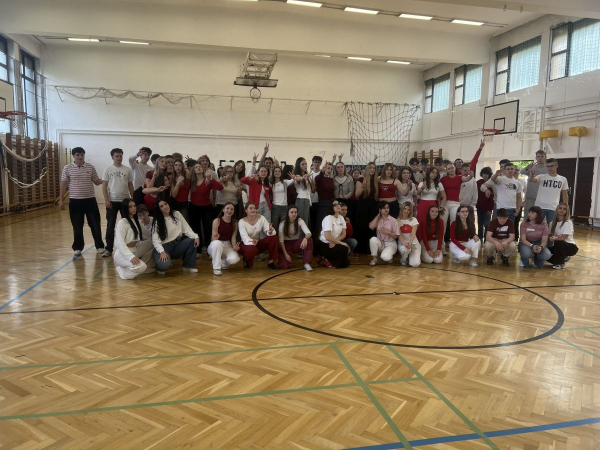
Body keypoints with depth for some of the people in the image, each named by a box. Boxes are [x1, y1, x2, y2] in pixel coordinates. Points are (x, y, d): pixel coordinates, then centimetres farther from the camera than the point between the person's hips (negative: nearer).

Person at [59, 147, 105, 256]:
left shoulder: (90, 167, 3)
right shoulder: (67, 168, -1)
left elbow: (97, 182, 10)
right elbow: (63, 185, 1)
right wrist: (61, 200, -1)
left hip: (90, 200, 1)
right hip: (75, 201, -1)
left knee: (95, 224, 4)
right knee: (77, 226, 6)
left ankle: (99, 246, 15)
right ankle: (78, 247, 19)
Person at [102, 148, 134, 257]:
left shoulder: (127, 170, 5)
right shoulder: (108, 169, 0)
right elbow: (104, 186, -1)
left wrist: (133, 199, 6)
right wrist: (106, 200, -10)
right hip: (112, 201, -2)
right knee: (110, 225, 2)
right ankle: (108, 249, 8)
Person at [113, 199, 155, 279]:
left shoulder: (136, 221, 11)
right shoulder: (122, 223, -15)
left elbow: (150, 234, 11)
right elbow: (120, 243, -26)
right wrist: (131, 257, -35)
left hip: (134, 251, 9)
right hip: (122, 254, -9)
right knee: (141, 267, -32)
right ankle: (122, 269, -3)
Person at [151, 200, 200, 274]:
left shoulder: (177, 214, 3)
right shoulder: (157, 222, -7)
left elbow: (186, 228, -2)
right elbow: (155, 240, -15)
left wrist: (196, 236, -21)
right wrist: (162, 252, -33)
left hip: (177, 245, 5)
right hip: (164, 247, -4)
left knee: (193, 241, -22)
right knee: (164, 264, -35)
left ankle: (188, 266, -7)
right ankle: (161, 267, 6)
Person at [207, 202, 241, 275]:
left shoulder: (235, 223, 0)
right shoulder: (217, 221, -11)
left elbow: (233, 237, -3)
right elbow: (213, 239, -13)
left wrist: (234, 246, -22)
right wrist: (215, 237, -37)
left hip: (227, 245, 3)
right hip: (215, 246, -3)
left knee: (235, 259, -28)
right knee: (217, 243, -40)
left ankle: (223, 262, 13)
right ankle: (216, 268, -22)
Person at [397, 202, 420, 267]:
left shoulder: (414, 220, 0)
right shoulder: (398, 220, 0)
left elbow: (413, 233, -16)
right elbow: (399, 234, -11)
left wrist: (410, 242, -36)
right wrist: (404, 242, -33)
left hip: (414, 243, 1)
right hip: (402, 243, -1)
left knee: (415, 264, -22)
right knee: (405, 249, -40)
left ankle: (411, 256, 17)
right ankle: (403, 259, -3)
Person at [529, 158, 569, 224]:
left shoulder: (563, 179, 6)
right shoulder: (541, 177, -1)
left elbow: (565, 195, 11)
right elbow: (532, 180, -22)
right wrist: (531, 177, -47)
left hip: (553, 208, 1)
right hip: (539, 207, -1)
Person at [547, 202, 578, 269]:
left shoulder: (568, 223, -13)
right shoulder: (553, 222, 4)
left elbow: (563, 238, -23)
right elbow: (550, 235, -4)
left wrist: (555, 238, -44)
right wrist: (552, 238, -29)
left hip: (570, 247, -5)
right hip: (558, 246, 5)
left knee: (558, 243, -38)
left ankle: (561, 263, -13)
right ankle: (564, 257, 8)